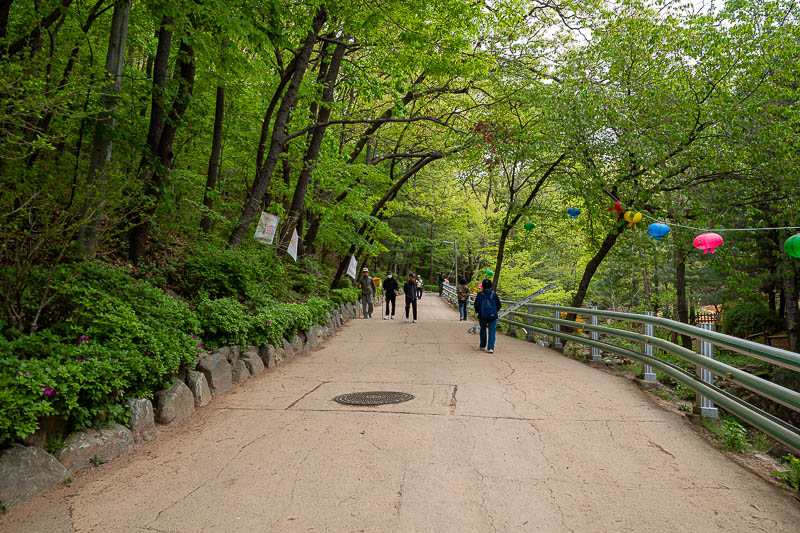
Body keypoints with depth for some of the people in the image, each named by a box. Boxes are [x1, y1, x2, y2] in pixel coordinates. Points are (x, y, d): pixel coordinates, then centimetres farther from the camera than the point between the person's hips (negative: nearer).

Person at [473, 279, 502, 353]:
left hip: (482, 315, 0)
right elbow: (499, 305, 4)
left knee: (483, 330, 19)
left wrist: (476, 311, 13)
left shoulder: (480, 294, -4)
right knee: (492, 331, -1)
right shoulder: (494, 294, 2)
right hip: (492, 316, 0)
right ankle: (490, 347, -14)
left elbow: (476, 305, -7)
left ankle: (482, 345, 29)